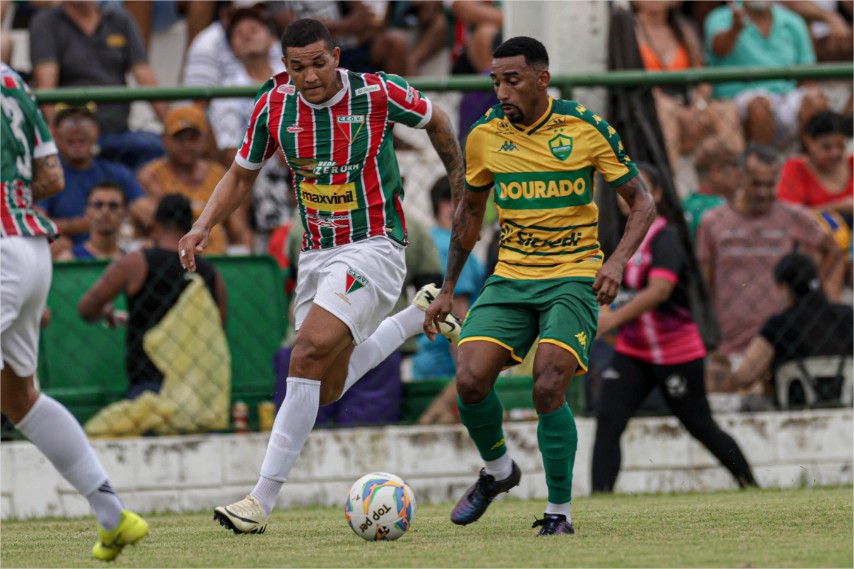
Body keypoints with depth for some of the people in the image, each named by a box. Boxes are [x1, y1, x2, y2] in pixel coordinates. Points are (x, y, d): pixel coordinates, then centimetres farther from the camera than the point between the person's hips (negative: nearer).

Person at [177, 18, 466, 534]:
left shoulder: (378, 93, -14)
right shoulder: (274, 105, -4)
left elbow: (436, 121, 7)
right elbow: (242, 176, 10)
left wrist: (461, 183, 15)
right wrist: (204, 227, -5)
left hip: (372, 248, -6)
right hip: (316, 254, 6)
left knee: (309, 354, -24)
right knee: (328, 389, 13)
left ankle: (264, 500, -23)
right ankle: (419, 317, 40)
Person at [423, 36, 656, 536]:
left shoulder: (588, 129, -9)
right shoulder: (484, 136, 1)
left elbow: (642, 202, -2)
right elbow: (471, 210, 17)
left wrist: (618, 261, -19)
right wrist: (448, 288, 15)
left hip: (573, 277, -3)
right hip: (510, 278, 4)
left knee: (548, 389, -21)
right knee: (470, 379, -15)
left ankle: (560, 512, -5)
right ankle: (498, 470, 15)